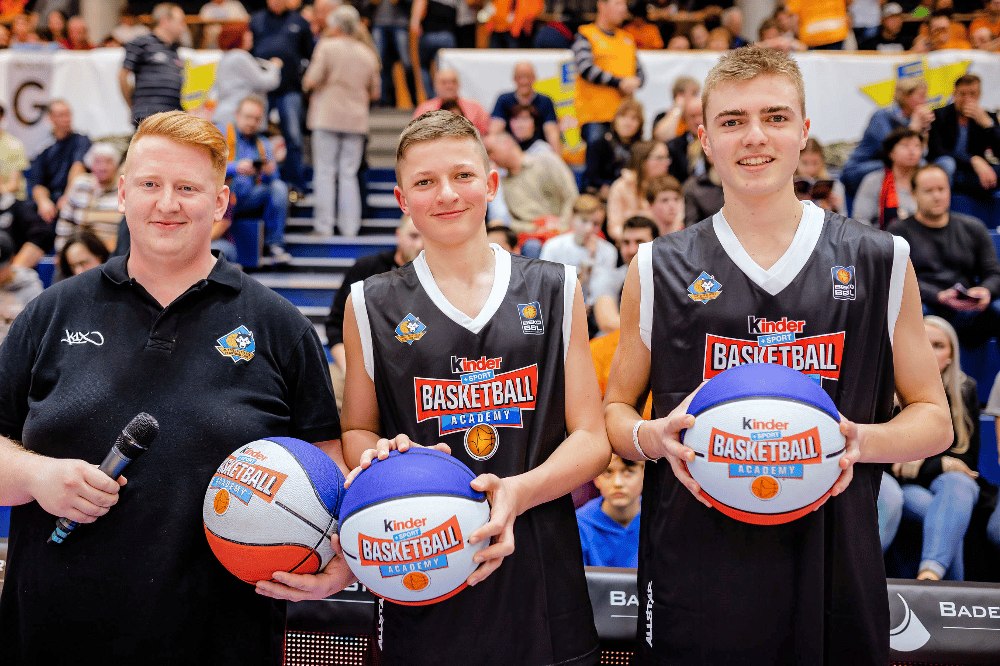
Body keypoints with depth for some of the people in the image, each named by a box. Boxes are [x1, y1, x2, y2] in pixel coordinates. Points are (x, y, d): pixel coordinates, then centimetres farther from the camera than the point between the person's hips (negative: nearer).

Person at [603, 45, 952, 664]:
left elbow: (934, 420, 8)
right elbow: (616, 409, 11)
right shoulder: (659, 269, 4)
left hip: (835, 579, 1)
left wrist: (862, 440, -12)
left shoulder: (880, 263, 4)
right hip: (694, 583, 0)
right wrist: (653, 437, -11)